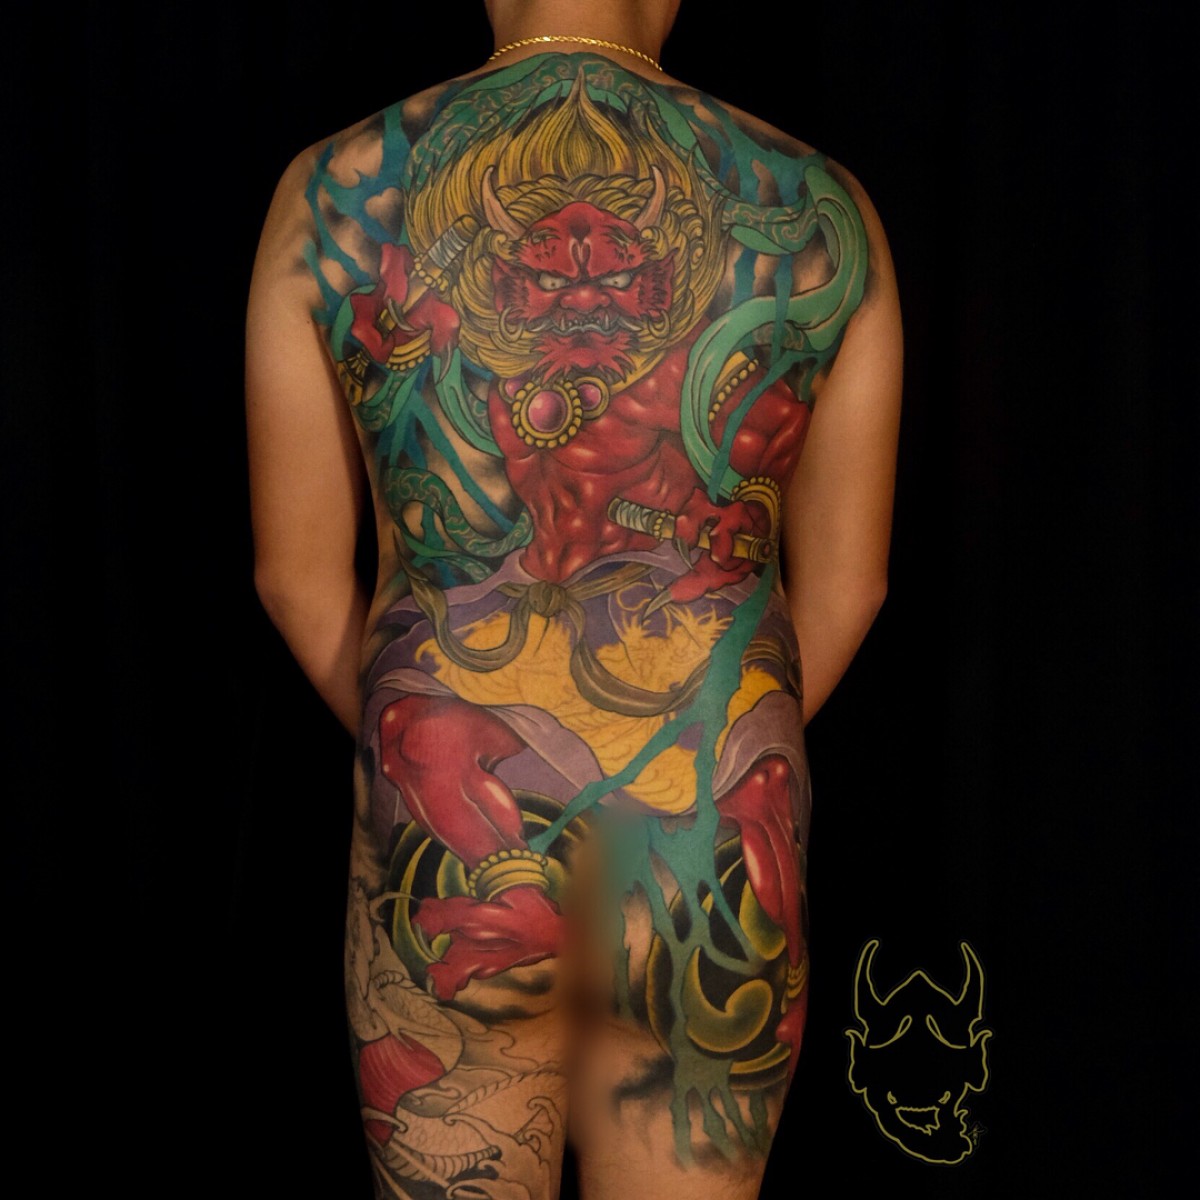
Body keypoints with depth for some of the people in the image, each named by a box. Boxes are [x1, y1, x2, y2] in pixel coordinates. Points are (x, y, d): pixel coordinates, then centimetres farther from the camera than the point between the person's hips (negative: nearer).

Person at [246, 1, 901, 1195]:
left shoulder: (335, 195, -5)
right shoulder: (815, 210, -4)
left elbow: (297, 571, 1)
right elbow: (845, 581, 3)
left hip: (450, 834, 0)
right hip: (709, 846, 1)